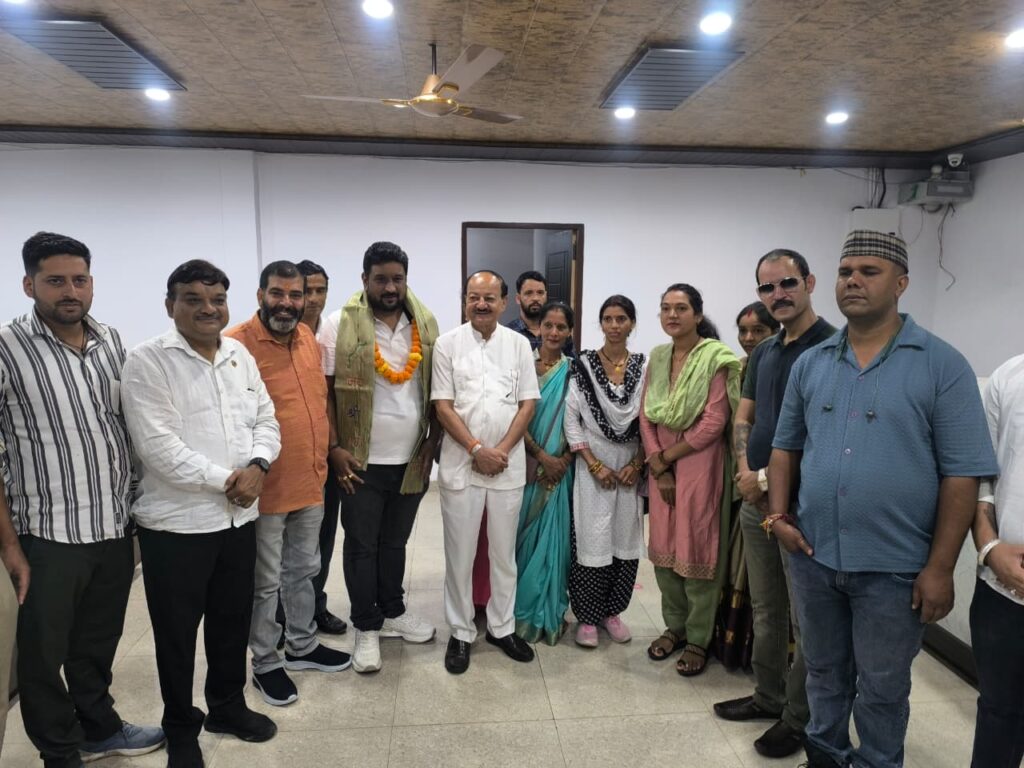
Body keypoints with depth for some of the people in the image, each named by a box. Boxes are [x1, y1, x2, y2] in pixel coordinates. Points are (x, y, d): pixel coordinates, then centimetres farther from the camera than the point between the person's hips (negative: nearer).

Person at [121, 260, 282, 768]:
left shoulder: (240, 355, 7)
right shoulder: (147, 361, -12)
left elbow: (266, 420, 7)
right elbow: (158, 446, -20)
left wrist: (257, 466, -12)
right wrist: (226, 480, -16)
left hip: (239, 516, 6)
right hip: (176, 523, -5)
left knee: (233, 619, 19)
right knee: (177, 631, 11)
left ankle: (228, 705, 40)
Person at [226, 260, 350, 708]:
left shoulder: (309, 338, 7)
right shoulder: (237, 344, -16)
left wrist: (327, 452, 17)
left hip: (311, 483, 7)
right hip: (264, 489, -7)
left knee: (304, 570, 21)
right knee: (264, 583, 10)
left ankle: (303, 645, 40)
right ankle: (265, 663, 28)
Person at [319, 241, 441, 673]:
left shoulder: (426, 325, 2)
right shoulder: (340, 325, -8)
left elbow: (436, 390, 7)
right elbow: (324, 390, -6)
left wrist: (432, 443, 2)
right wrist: (334, 448, -11)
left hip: (411, 459, 3)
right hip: (362, 461, -3)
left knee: (395, 541, 18)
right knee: (362, 545, 9)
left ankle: (393, 612, 35)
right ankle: (366, 628, 23)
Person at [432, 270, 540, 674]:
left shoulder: (519, 344, 4)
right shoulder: (447, 343, -1)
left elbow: (527, 403, 2)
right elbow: (443, 406, -5)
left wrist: (501, 450, -9)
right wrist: (478, 449, -12)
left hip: (509, 465, 2)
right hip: (460, 464, -1)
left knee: (504, 551, 13)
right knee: (459, 553, 7)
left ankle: (502, 627, 29)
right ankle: (460, 633, 22)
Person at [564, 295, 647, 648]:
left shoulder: (644, 366, 2)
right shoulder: (583, 364, -4)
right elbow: (571, 418, -5)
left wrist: (636, 465, -6)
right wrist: (595, 465, -9)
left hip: (630, 466, 3)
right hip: (593, 465, -2)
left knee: (626, 539, 8)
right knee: (591, 540, 0)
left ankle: (612, 610, 25)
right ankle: (587, 616, 15)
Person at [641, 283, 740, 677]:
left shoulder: (716, 358, -11)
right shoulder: (657, 357, 8)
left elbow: (713, 424, -15)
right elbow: (646, 415, 6)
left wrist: (666, 456, -8)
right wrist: (657, 467, -4)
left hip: (700, 465, -5)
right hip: (661, 467, 6)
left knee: (697, 552, 4)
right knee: (662, 550, 12)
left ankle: (698, 639, 19)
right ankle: (674, 626, 30)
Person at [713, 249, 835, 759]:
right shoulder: (762, 353, 12)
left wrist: (773, 478, -15)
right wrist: (746, 470, -6)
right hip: (756, 498, 7)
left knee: (806, 618, 7)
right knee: (765, 608, 19)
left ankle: (799, 719, 23)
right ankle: (768, 697, 35)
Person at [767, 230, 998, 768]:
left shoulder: (942, 366, -8)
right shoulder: (809, 364, 3)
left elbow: (962, 474, -10)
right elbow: (785, 446, 11)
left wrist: (939, 567, -12)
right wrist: (777, 515, -1)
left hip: (894, 566, -3)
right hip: (813, 556, 4)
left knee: (881, 689, 15)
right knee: (824, 673, 22)